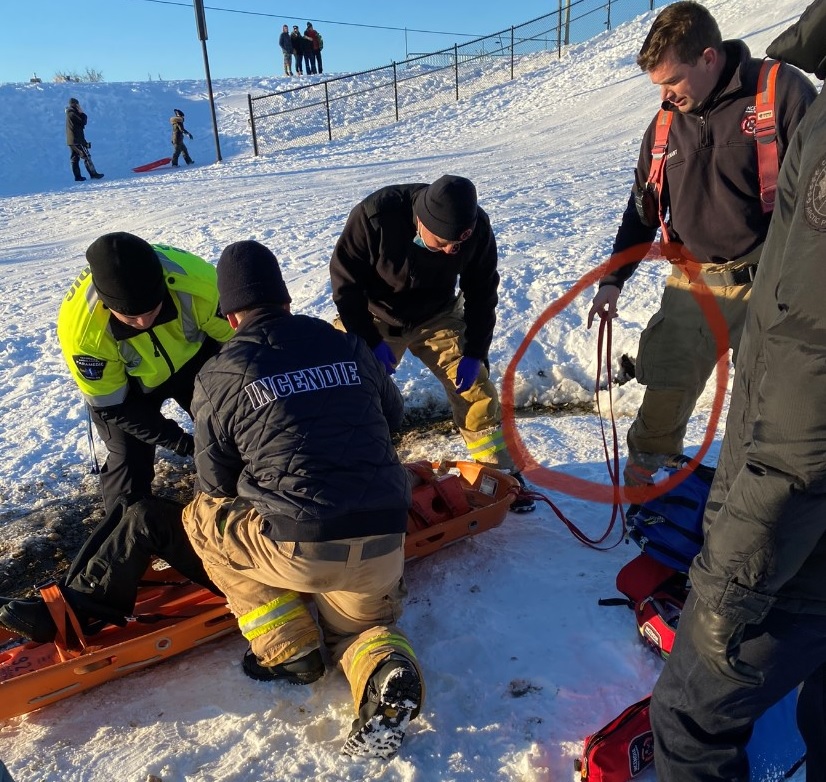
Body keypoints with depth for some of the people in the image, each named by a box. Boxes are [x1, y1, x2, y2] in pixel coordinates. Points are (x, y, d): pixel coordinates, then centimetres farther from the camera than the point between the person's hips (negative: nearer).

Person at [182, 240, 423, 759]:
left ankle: (288, 650, 17)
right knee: (357, 625, 34)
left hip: (297, 549, -4)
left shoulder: (220, 376, -2)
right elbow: (393, 414, 24)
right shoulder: (349, 346, 7)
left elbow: (217, 483, 9)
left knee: (203, 517, 23)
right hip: (383, 545, 5)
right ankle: (385, 672, -2)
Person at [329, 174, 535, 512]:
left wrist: (475, 353, -13)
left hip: (437, 317, 2)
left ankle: (501, 473, 14)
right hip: (373, 318, -1)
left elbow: (482, 293, -8)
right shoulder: (375, 215, -32)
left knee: (476, 388, -3)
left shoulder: (478, 228, -24)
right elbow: (345, 282, -20)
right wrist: (370, 342, -22)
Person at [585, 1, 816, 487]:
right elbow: (643, 209, 13)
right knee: (666, 384, 5)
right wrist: (613, 280, 8)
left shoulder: (783, 91, -8)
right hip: (693, 282, 3)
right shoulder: (665, 125, 6)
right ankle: (648, 466, 25)